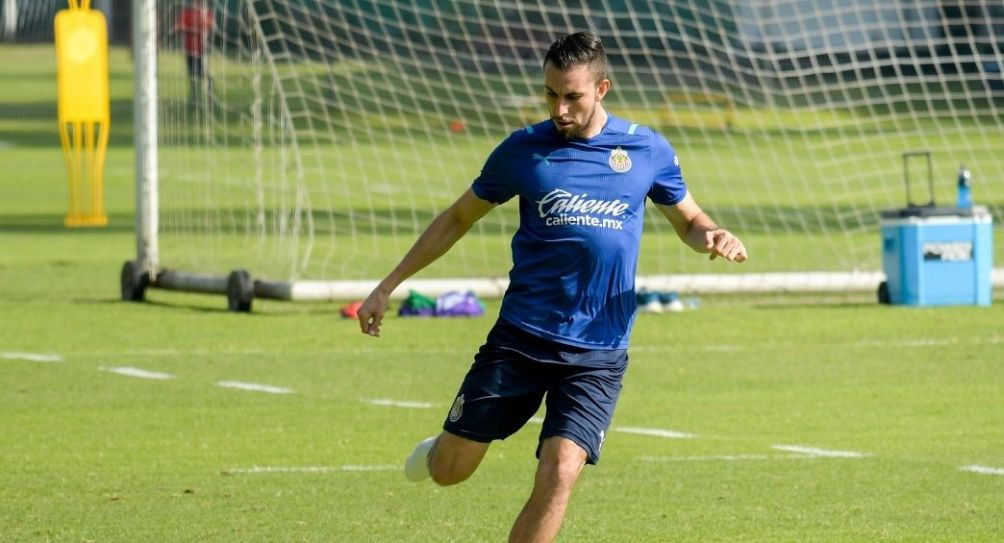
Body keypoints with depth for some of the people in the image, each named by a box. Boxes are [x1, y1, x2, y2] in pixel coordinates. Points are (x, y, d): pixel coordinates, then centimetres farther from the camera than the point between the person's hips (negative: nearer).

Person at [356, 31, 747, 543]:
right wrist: (388, 286, 10)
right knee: (448, 470, 1)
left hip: (597, 353, 0)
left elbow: (688, 222, 17)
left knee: (559, 474, -17)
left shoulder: (647, 151, 2)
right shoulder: (524, 149, 0)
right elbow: (458, 218, 11)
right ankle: (439, 448, 39)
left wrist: (715, 236, -8)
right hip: (519, 339, 0)